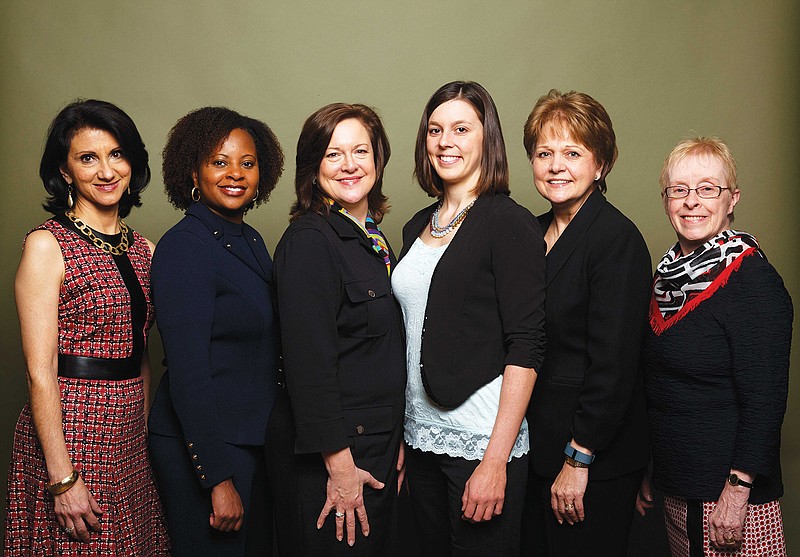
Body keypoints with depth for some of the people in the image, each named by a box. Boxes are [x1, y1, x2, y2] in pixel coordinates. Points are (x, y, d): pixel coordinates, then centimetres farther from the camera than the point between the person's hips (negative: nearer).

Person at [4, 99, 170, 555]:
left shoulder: (143, 249, 9)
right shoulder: (47, 245, -9)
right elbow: (40, 372, -13)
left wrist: (148, 432, 9)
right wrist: (62, 479, -16)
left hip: (132, 437, 6)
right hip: (70, 435, -6)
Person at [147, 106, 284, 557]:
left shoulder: (251, 240, 8)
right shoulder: (184, 246, -15)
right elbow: (187, 371, -19)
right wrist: (218, 478, -20)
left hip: (255, 439, 8)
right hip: (202, 447, -8)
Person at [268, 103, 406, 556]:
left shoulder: (373, 239, 10)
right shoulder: (309, 241, -15)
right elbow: (309, 362, -21)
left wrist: (397, 443, 14)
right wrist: (340, 465, -20)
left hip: (378, 445, 8)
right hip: (327, 455, -8)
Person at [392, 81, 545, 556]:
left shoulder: (509, 222, -9)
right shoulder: (418, 227, 10)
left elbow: (526, 346, -14)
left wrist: (496, 460, -19)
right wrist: (401, 437, 11)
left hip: (483, 441, -6)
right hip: (421, 437, 6)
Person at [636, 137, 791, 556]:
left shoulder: (752, 279, -15)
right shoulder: (668, 274, 7)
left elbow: (764, 402, -17)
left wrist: (737, 493, -19)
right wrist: (643, 470, 14)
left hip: (726, 494, -7)